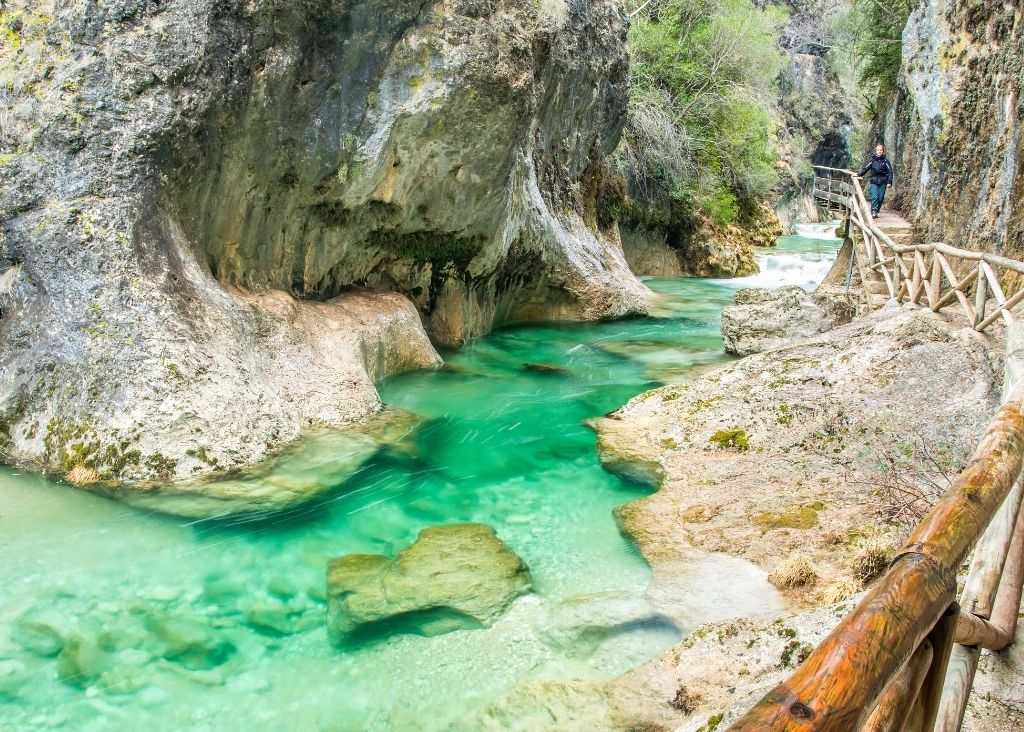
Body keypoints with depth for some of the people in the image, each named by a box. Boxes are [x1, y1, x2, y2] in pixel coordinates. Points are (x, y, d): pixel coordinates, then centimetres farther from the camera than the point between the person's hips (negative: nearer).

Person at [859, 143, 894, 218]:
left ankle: (876, 212, 15)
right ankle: (873, 212, -18)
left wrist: (889, 182, -3)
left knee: (881, 198, 4)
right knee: (874, 197, -13)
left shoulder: (885, 161, 4)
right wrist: (859, 175, -13)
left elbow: (890, 172, 4)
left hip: (883, 182, 1)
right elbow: (865, 168, 2)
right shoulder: (872, 160, 3)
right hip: (874, 181, -1)